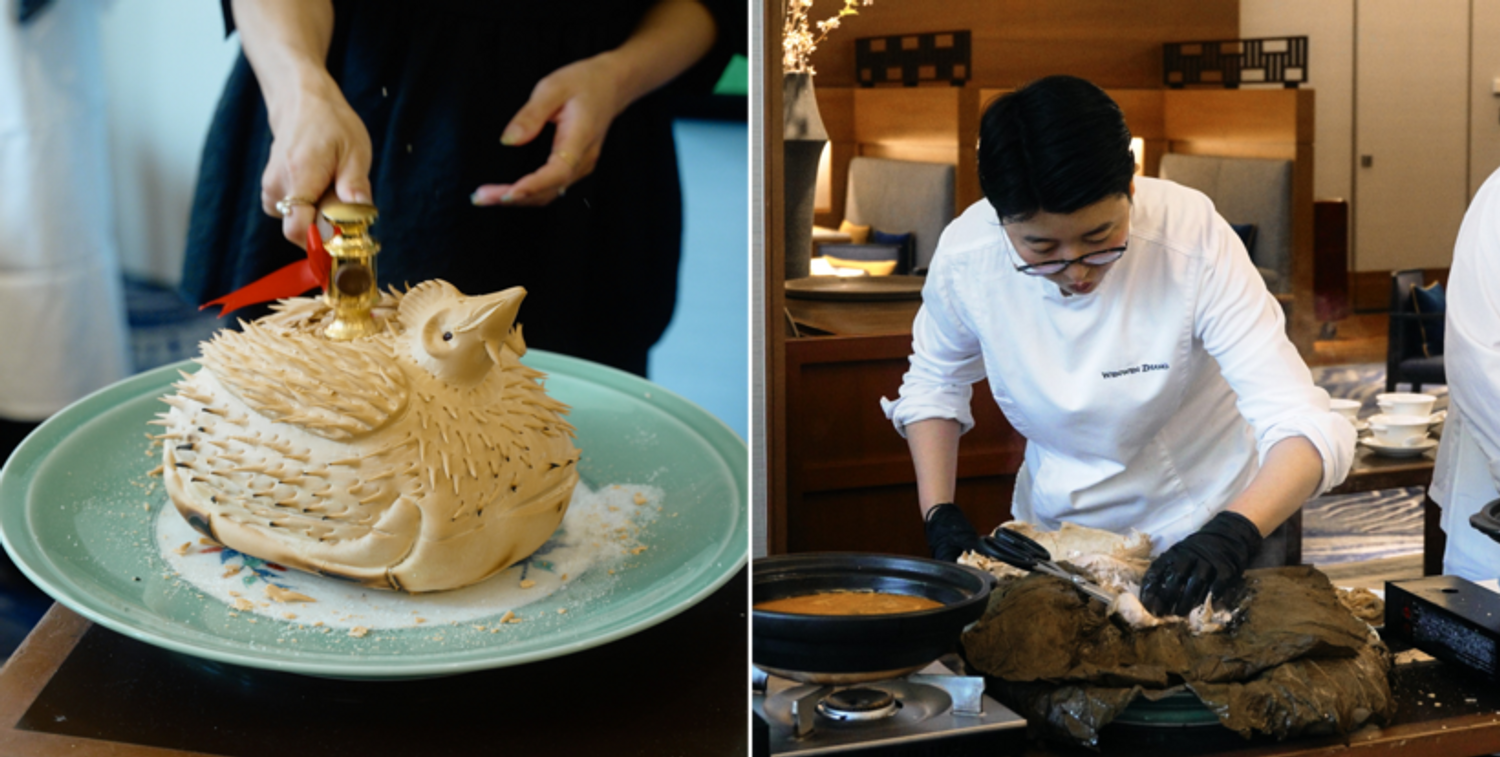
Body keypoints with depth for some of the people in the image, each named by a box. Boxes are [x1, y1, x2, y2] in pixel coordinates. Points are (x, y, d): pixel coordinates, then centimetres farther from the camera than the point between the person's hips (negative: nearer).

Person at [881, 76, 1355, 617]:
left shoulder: (1192, 241, -28)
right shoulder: (964, 258, -20)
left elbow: (1307, 430, -31)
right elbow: (934, 383, 2)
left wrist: (1233, 535, -48)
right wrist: (939, 516, -10)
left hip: (1203, 533, -2)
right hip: (1051, 530, 2)